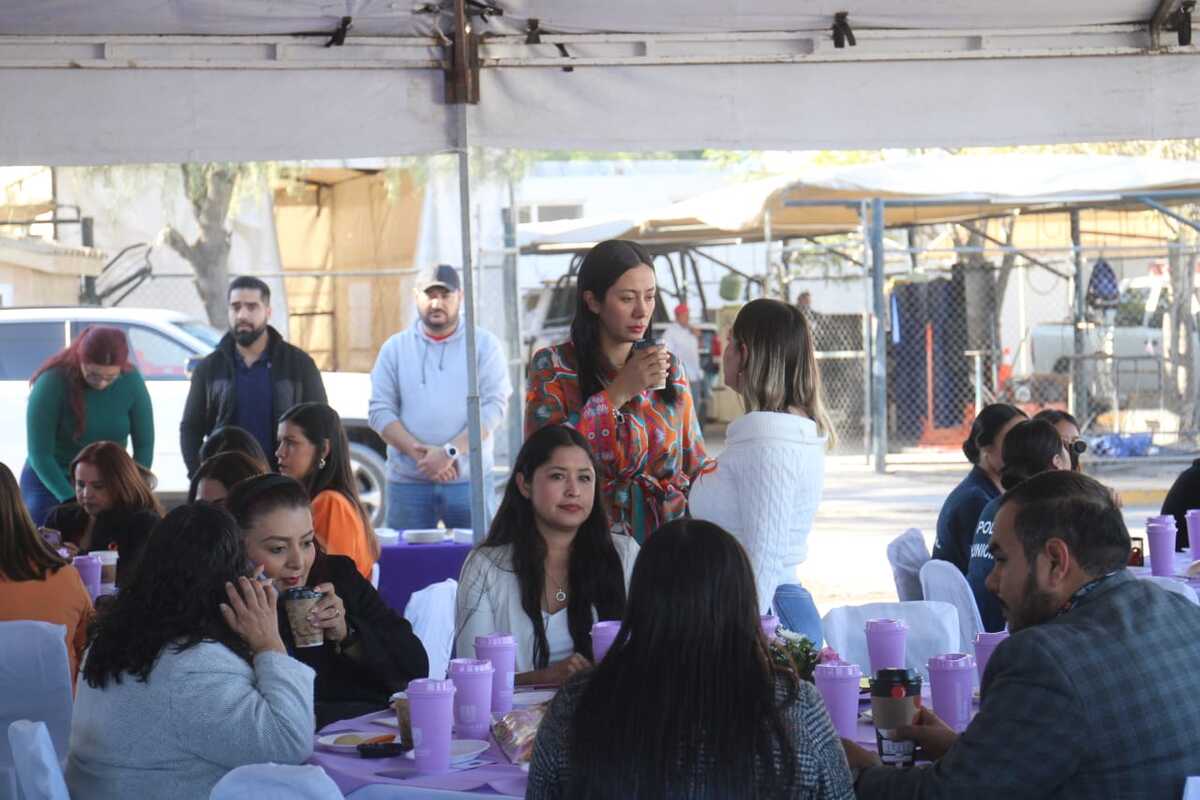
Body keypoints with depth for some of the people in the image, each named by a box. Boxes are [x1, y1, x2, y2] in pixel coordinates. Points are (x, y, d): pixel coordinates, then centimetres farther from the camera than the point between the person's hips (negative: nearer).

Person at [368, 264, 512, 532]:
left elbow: (494, 406, -4)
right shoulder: (395, 349, 10)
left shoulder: (484, 345, 6)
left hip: (469, 479, -1)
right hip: (407, 482, 1)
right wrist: (417, 451, -12)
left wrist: (450, 452, -15)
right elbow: (380, 410, 4)